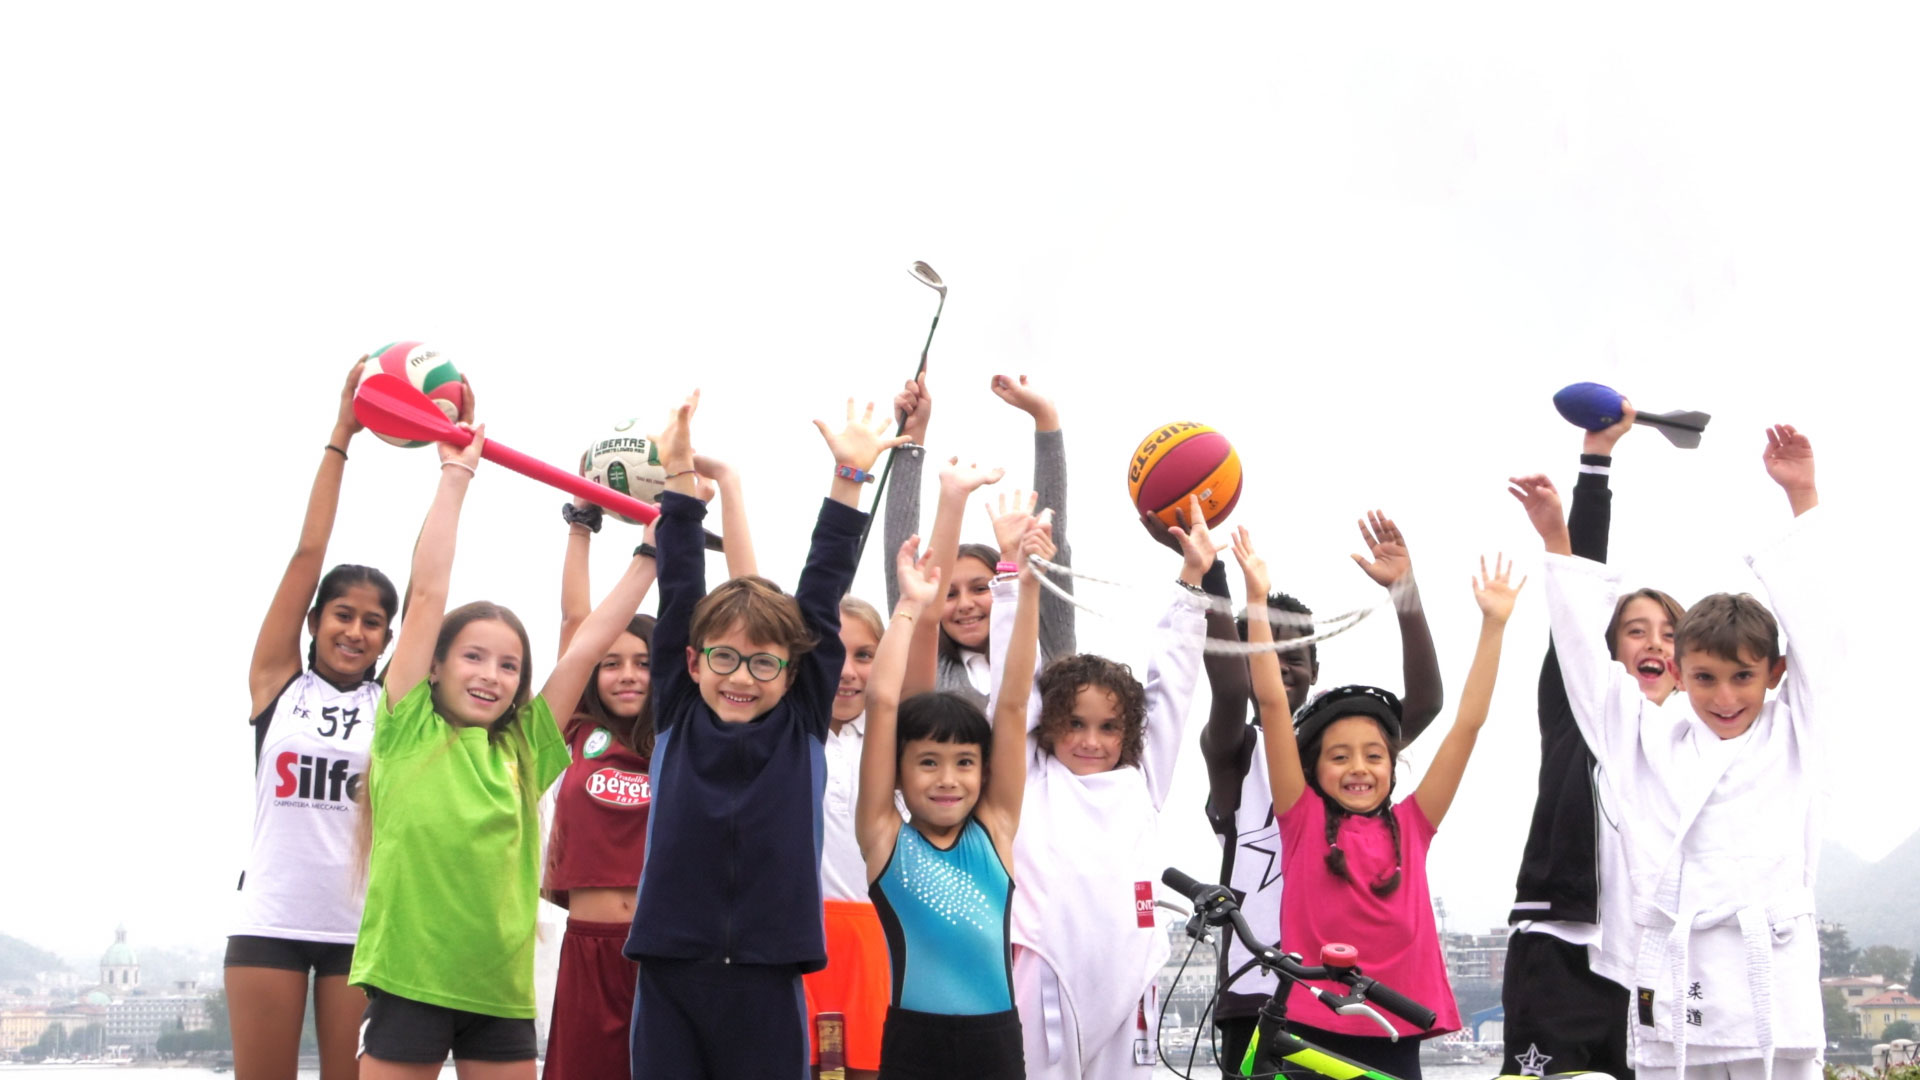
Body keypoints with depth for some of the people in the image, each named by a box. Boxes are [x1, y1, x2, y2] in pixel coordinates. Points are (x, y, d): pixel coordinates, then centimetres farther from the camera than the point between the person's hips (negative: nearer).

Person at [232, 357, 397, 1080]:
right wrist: (340, 437, -2)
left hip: (361, 926, 1)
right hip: (270, 921, -1)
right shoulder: (277, 683, 5)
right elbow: (307, 557, 0)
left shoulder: (395, 701, 5)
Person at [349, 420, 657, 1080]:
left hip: (501, 986, 4)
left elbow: (587, 646, 12)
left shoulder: (523, 746, 10)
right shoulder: (409, 729, 1)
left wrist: (650, 555, 11)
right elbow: (428, 591, -3)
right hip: (408, 979, -4)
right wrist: (457, 473, -1)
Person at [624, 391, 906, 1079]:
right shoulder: (676, 718, 6)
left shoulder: (803, 724, 5)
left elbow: (820, 601, 3)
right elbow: (679, 594, 5)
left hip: (768, 976, 0)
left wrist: (848, 481, 1)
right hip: (669, 970, 0)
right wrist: (680, 479, 2)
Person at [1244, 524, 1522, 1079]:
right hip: (1311, 1031, -2)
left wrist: (1493, 623, 2)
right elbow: (1272, 703, -3)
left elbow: (1468, 723, 6)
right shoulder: (1303, 820, 3)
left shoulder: (1410, 826, 8)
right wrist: (1257, 600, -8)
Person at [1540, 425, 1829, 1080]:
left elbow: (1810, 616, 11)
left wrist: (1803, 497, 12)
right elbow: (1582, 655, 14)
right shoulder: (1649, 737, 11)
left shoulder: (1791, 734, 11)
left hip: (1774, 987, 0)